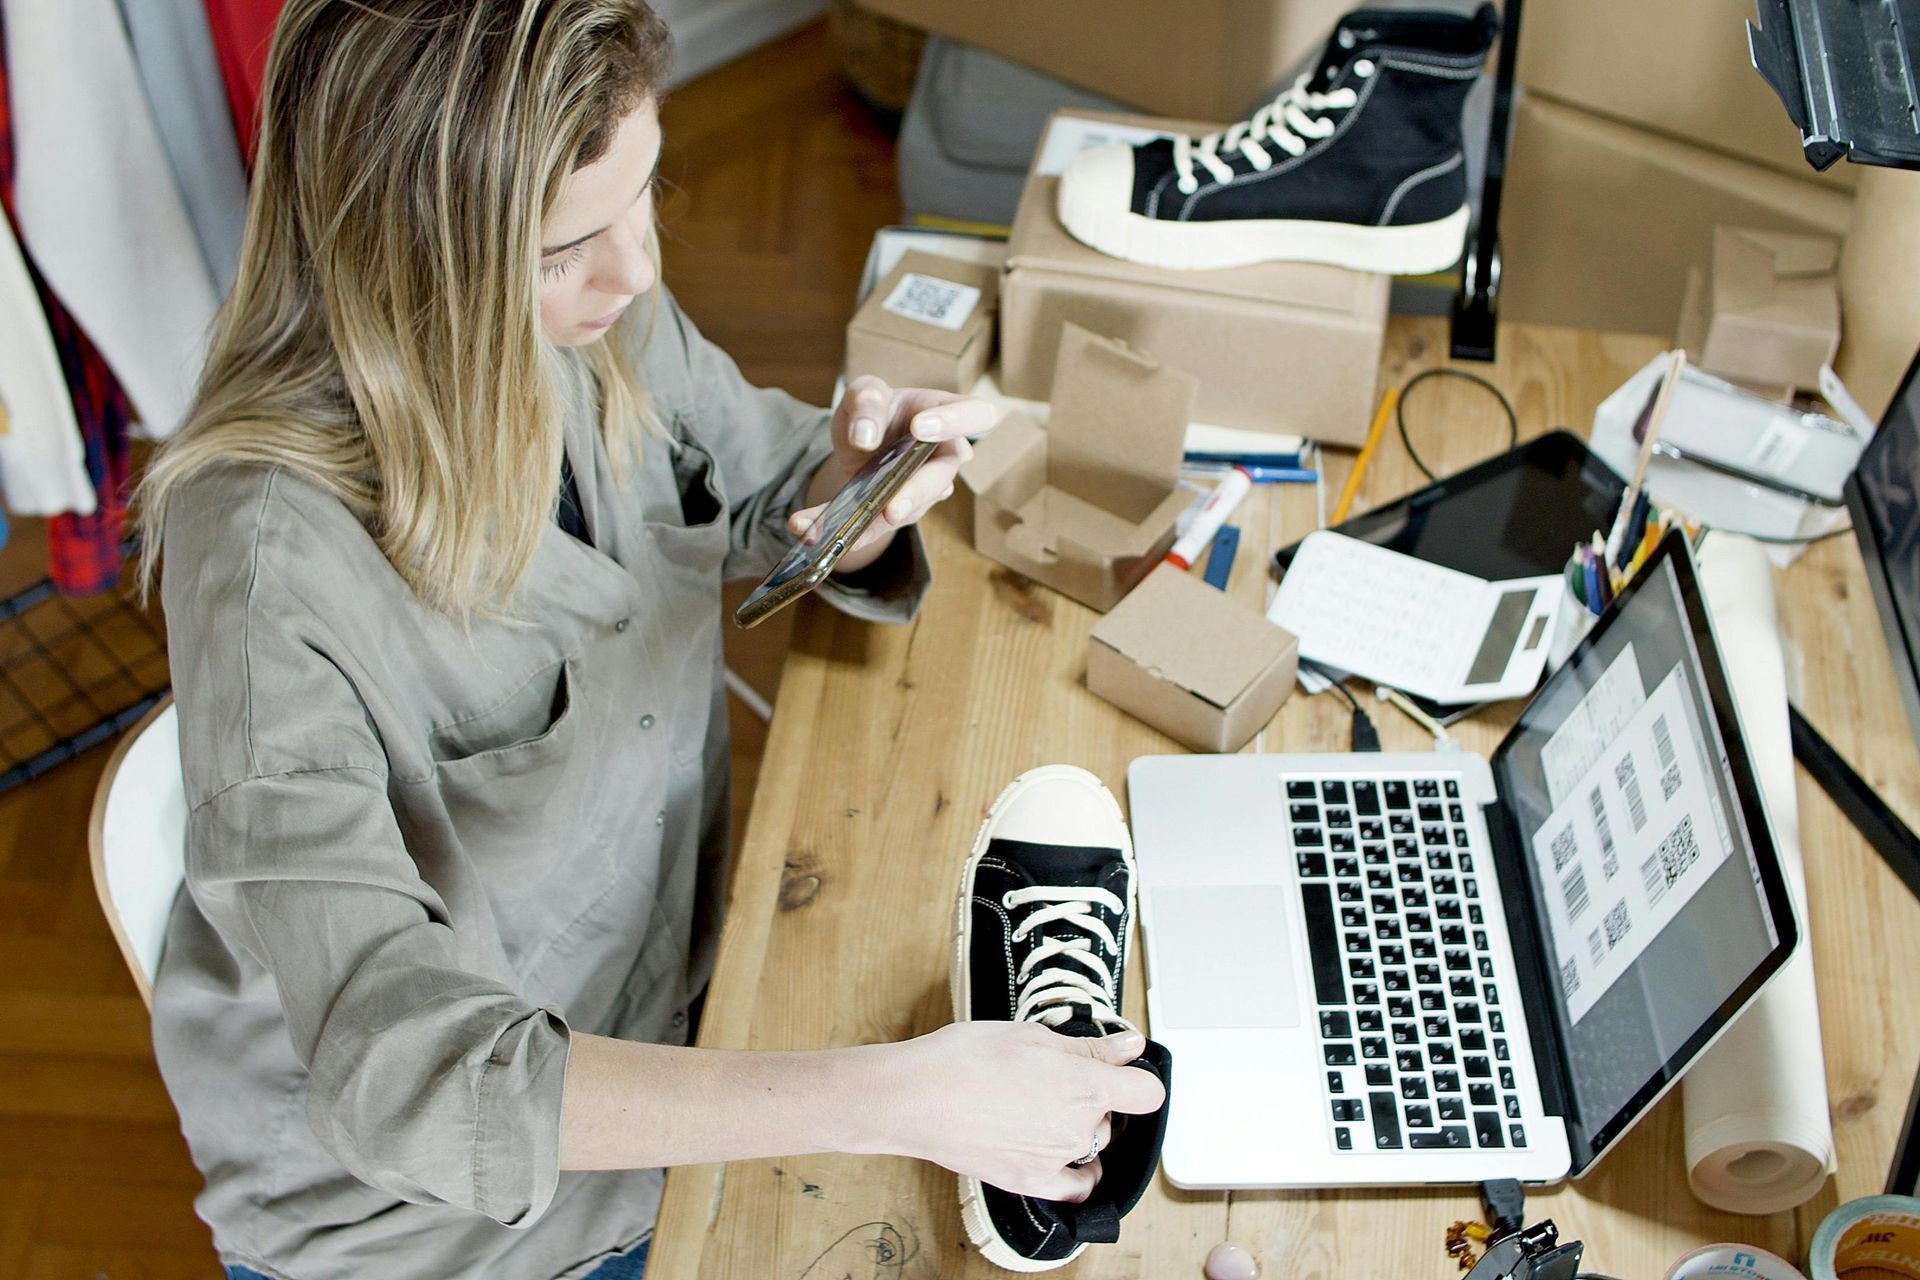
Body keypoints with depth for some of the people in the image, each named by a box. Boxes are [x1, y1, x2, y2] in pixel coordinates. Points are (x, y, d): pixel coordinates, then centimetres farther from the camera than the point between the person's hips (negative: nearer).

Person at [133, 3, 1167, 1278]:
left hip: (663, 1019, 5)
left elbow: (770, 498, 6)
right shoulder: (269, 548, -32)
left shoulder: (608, 326, -13)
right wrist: (898, 1098, -41)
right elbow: (398, 1076, -35)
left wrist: (853, 474, -19)